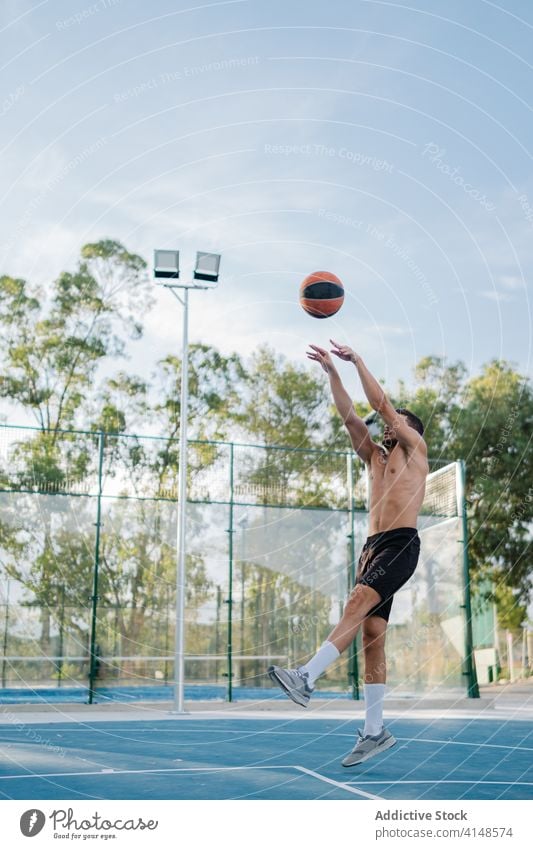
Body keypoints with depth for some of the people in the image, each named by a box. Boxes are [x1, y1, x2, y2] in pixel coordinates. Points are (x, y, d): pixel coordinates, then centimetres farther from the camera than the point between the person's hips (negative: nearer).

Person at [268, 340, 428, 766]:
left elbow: (382, 404, 1)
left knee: (358, 603, -27)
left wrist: (357, 360, 7)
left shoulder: (416, 449, 8)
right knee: (371, 634, 1)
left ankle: (307, 678, -40)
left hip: (401, 544, -7)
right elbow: (350, 415, 19)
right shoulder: (376, 458, 26)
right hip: (373, 546, 7)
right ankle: (374, 731, 2)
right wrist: (332, 371, 14)